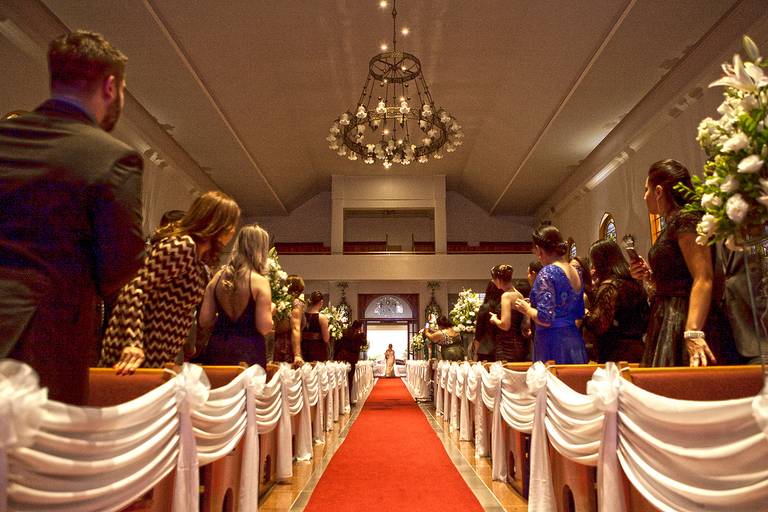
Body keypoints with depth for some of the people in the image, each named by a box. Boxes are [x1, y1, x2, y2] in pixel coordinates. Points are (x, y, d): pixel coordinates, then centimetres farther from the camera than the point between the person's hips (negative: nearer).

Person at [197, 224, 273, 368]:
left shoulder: (218, 277, 3)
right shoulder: (259, 281, -11)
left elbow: (205, 321, 4)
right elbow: (264, 328, -14)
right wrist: (270, 310, 5)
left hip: (218, 348, 5)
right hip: (248, 352, -5)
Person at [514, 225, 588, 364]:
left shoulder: (547, 273, -14)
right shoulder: (576, 272, 10)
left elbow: (545, 318, -21)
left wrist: (527, 309, -3)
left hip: (552, 343, -8)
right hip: (574, 341, 8)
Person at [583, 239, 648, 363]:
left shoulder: (609, 285, -13)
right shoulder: (634, 283, 12)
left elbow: (598, 325, -21)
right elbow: (645, 321, 17)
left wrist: (586, 314, -3)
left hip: (615, 354, -9)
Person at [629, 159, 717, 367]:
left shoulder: (685, 219, -10)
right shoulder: (671, 226, 18)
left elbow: (703, 278, -22)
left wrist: (693, 332, -31)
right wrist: (649, 276, 8)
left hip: (682, 323, -9)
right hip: (666, 322, 9)